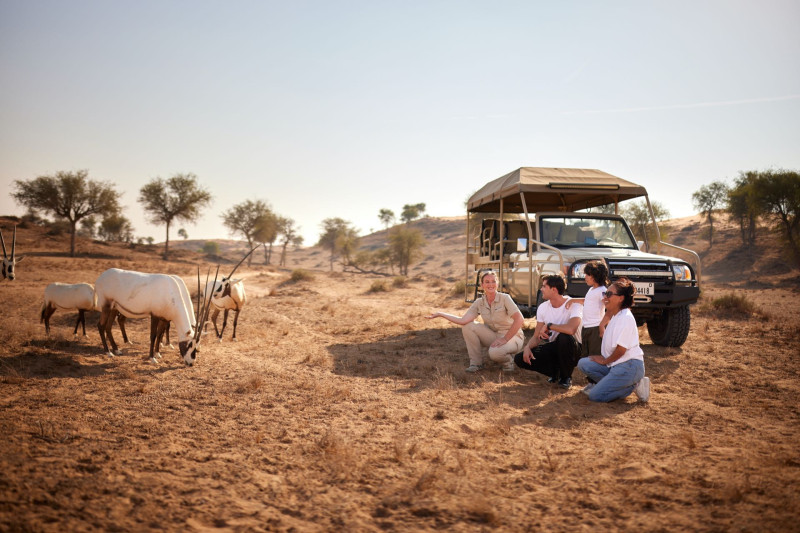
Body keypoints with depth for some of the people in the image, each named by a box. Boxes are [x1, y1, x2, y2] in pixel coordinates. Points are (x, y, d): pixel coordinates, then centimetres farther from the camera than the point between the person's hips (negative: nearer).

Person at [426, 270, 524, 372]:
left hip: (512, 336, -5)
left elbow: (519, 320, -24)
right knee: (468, 326, -14)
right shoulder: (479, 303, -3)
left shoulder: (504, 298, -16)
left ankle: (508, 360, 0)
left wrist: (505, 339, -27)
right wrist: (441, 314, -18)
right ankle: (476, 362, -3)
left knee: (494, 352, -38)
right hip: (494, 336, 5)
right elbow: (463, 320, -14)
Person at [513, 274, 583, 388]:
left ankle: (566, 377, -12)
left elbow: (571, 329, -40)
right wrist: (528, 347, -20)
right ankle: (555, 371, 8)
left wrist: (548, 325, -25)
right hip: (553, 348, 5)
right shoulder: (543, 307, 1)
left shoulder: (574, 305, -19)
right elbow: (536, 336, 2)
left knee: (564, 337, -40)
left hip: (571, 349, -5)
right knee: (519, 359, -13)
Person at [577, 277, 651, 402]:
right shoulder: (614, 316, 13)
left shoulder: (626, 318, -16)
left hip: (629, 366, -9)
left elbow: (621, 349, -18)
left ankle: (634, 386, -3)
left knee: (595, 396, -14)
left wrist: (604, 361, -5)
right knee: (583, 364, -3)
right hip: (616, 364, 9)